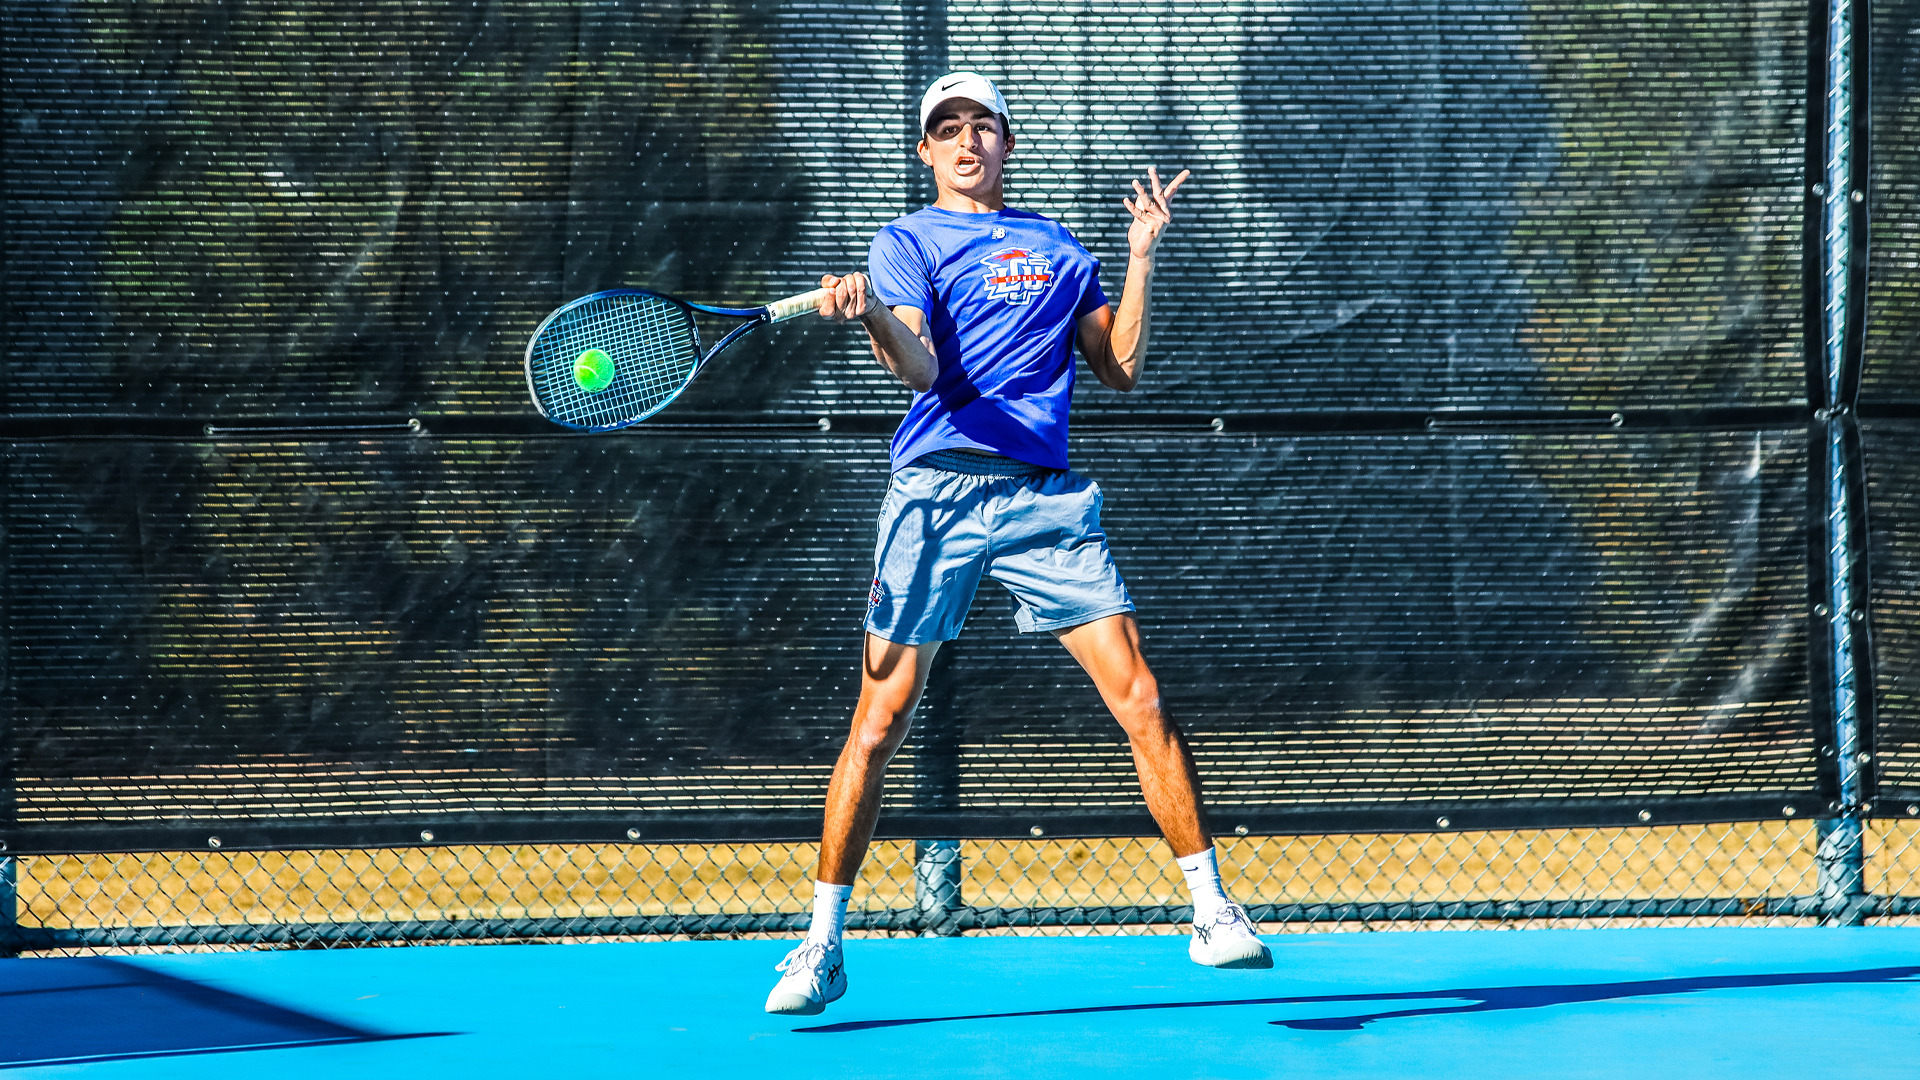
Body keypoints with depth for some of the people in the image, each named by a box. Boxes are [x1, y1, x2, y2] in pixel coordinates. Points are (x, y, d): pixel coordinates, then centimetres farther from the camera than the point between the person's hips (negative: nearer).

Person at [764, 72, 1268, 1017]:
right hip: (938, 488, -3)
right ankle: (824, 941, 4)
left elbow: (1120, 368, 17)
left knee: (1139, 699, -5)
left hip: (1045, 495, 3)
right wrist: (870, 318, -31)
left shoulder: (1058, 248, 18)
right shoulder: (907, 244, 6)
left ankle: (1212, 911, 3)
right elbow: (921, 368, -10)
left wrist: (1142, 255, 11)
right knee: (881, 716, -4)